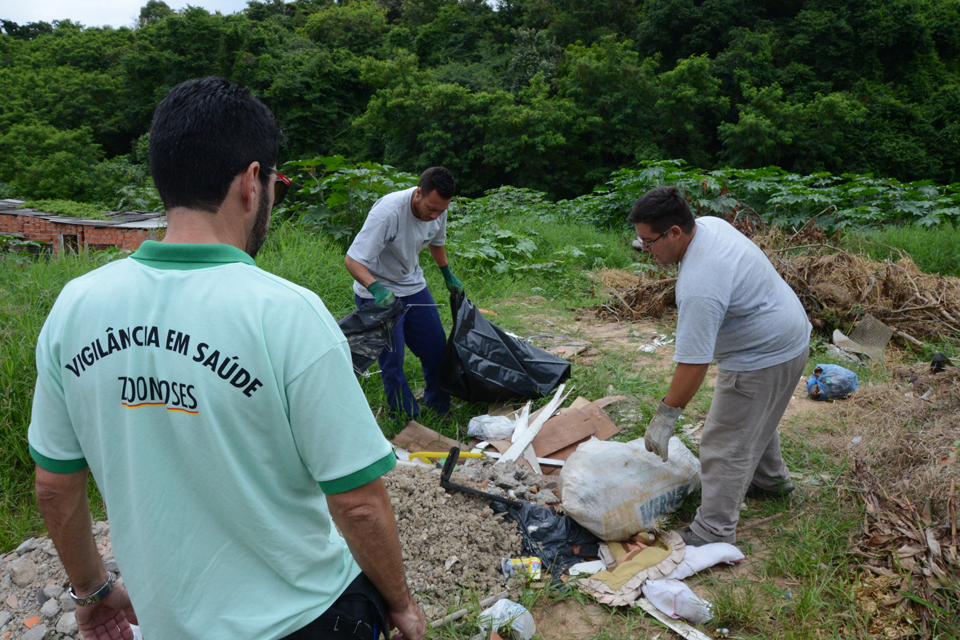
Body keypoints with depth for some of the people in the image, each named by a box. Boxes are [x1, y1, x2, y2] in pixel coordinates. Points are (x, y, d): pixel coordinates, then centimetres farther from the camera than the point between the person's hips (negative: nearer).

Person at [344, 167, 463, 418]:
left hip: (414, 287, 7)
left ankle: (440, 409, 30)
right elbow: (352, 260, -33)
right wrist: (376, 288, -48)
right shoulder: (388, 212, -31)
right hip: (379, 295, -6)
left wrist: (449, 276, 20)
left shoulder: (438, 209, -9)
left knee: (437, 351, 10)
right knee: (392, 362, -6)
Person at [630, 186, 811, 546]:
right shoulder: (708, 224, -5)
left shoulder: (698, 286, -35)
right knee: (755, 419, 29)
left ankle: (713, 533, 5)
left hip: (763, 356, -11)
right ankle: (770, 480, 51)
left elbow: (693, 363, -32)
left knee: (726, 443, -4)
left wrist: (666, 415, -25)